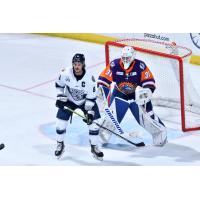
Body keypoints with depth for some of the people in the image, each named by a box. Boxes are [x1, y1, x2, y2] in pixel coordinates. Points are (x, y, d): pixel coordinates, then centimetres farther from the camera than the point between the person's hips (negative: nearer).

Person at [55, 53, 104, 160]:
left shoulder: (89, 78, -28)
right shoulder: (66, 73, -23)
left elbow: (91, 97, -22)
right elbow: (59, 84, -2)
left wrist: (90, 112, -27)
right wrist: (60, 98, -10)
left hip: (85, 101, -1)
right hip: (69, 100, 1)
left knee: (93, 122, -10)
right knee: (61, 122, -7)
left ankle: (94, 147, 10)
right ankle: (60, 145, 19)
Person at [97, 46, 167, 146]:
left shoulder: (140, 66, -19)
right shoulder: (114, 65, -18)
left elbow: (149, 81, -13)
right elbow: (104, 79, -12)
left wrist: (147, 91, -28)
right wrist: (101, 91, -22)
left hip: (137, 95, 0)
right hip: (119, 95, 0)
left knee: (146, 116, -4)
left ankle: (159, 131, 15)